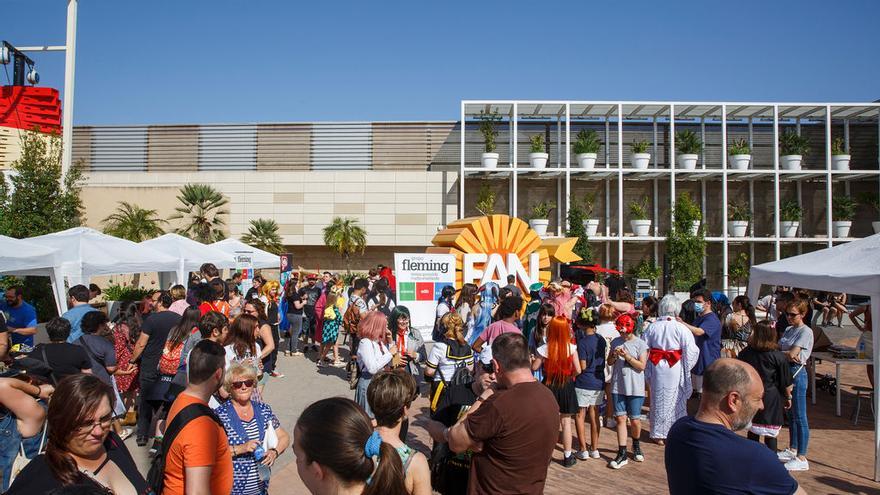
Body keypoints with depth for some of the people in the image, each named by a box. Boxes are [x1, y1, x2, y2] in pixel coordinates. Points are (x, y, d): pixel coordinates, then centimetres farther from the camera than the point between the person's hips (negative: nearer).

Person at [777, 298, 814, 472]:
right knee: (791, 414, 18)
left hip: (797, 373, -8)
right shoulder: (789, 329, 13)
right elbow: (780, 348, 6)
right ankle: (792, 450, 30)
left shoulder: (806, 331, -12)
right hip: (785, 371, 8)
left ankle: (801, 459, 2)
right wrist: (789, 355, -13)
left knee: (799, 417, -3)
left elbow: (792, 354, -19)